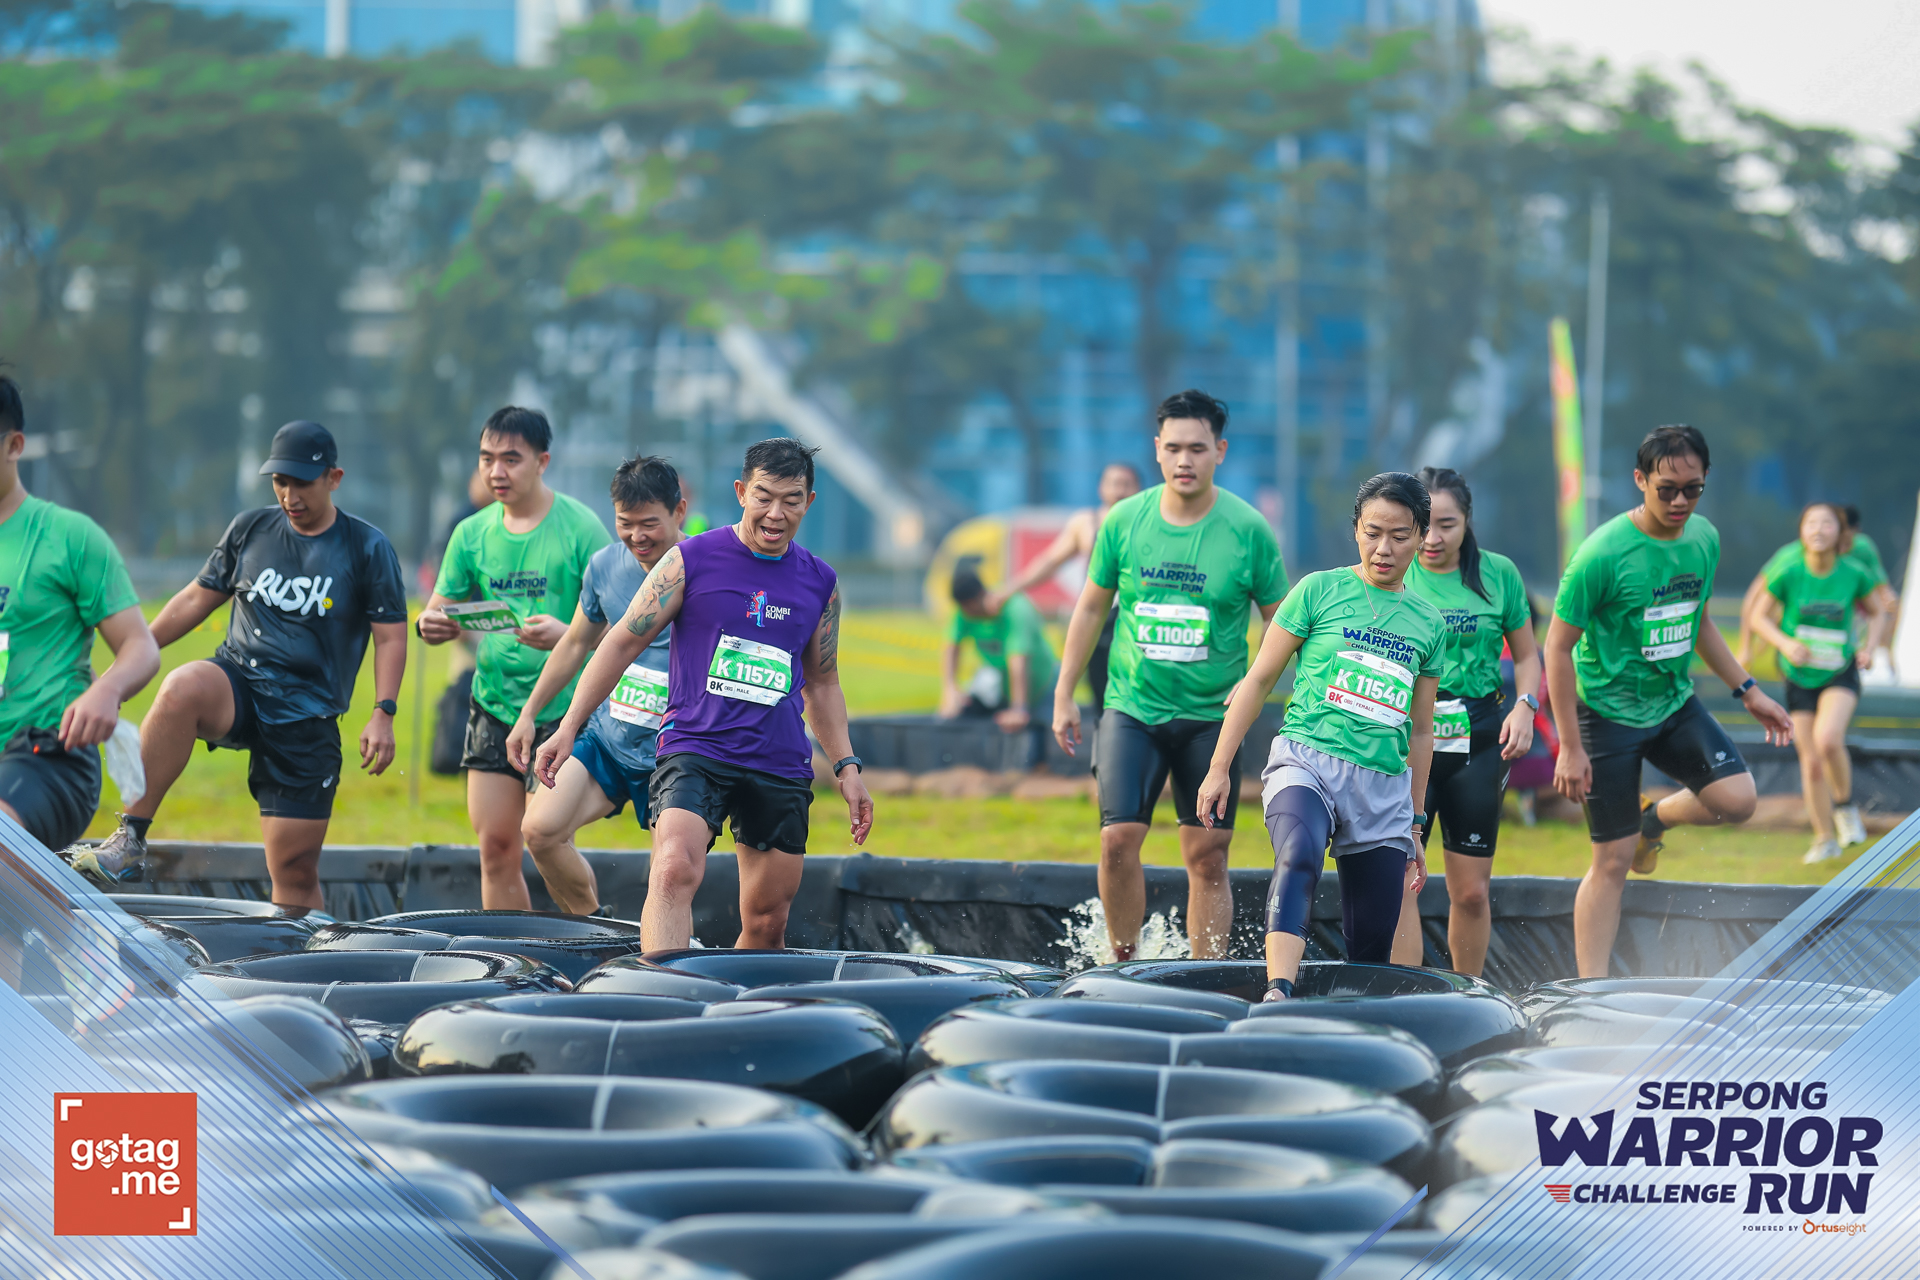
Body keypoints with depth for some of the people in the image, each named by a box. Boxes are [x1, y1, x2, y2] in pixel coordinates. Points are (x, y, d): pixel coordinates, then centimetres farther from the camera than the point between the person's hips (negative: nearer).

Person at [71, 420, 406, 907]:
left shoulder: (368, 548, 2)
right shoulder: (249, 530, 10)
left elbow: (391, 637, 3)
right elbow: (197, 599, 20)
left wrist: (382, 715, -9)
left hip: (307, 719, -1)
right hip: (237, 684, 1)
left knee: (296, 869, -3)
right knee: (181, 688, -35)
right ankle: (130, 840, -33)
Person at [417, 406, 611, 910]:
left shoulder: (581, 528, -7)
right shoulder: (473, 533, 7)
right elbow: (441, 613, 10)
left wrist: (566, 634, -30)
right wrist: (430, 625, -14)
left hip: (561, 709, -5)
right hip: (492, 709, 5)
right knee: (496, 848, 3)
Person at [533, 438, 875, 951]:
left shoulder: (820, 582, 11)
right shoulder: (692, 560, -1)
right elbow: (624, 642, 4)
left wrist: (846, 766, 16)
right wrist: (569, 726, 0)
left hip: (782, 768, 4)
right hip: (695, 749, -4)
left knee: (767, 923, 6)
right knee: (675, 870, -29)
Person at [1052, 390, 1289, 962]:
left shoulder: (1248, 530, -5)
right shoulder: (1124, 520, 0)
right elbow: (1091, 608, 12)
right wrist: (1064, 695, 11)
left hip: (1212, 715, -1)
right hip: (1132, 706, 1)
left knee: (1207, 856, -1)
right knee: (1118, 839, -12)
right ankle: (1123, 962, 5)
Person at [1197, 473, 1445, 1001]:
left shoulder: (1428, 624, 15)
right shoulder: (1320, 591, 5)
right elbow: (1259, 680, 8)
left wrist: (1414, 825, 24)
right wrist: (1219, 768, 2)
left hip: (1384, 788, 4)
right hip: (1306, 761, -4)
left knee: (1372, 950, 0)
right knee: (1299, 857, -36)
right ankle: (1278, 994, -53)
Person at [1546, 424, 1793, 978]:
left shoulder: (1705, 539, -2)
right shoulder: (1603, 553, -22)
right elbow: (1558, 646, -16)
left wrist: (1748, 690, 12)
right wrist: (1570, 748, -17)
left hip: (1674, 702, 5)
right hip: (1608, 711, -5)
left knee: (1737, 798, -13)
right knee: (1612, 861, -4)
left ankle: (1653, 818, 19)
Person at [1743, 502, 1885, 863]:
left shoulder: (1855, 572, -12)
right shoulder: (1788, 572, -14)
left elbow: (1876, 613, 7)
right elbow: (1758, 617, -3)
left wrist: (1870, 647, -9)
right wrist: (1786, 644, -19)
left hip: (1840, 674, -1)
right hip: (1800, 677, 1)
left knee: (1827, 739, -27)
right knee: (1811, 762, 3)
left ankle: (1845, 804, 1)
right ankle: (1825, 839, 23)